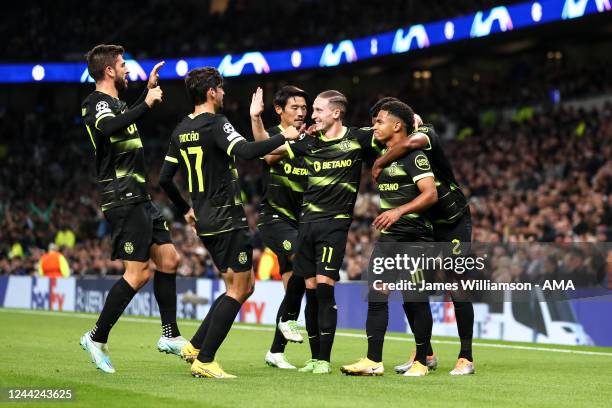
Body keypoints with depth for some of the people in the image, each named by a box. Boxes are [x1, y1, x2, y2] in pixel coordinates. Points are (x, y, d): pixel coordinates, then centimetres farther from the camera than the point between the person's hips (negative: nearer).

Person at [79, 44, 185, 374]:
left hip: (139, 198, 10)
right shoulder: (97, 103, -12)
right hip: (123, 199, -10)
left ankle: (170, 335, 17)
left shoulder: (114, 102, 19)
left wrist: (148, 90, 40)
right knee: (140, 273, -11)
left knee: (169, 260, 11)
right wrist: (147, 102, -28)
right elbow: (110, 127, -37)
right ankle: (97, 338, -2)